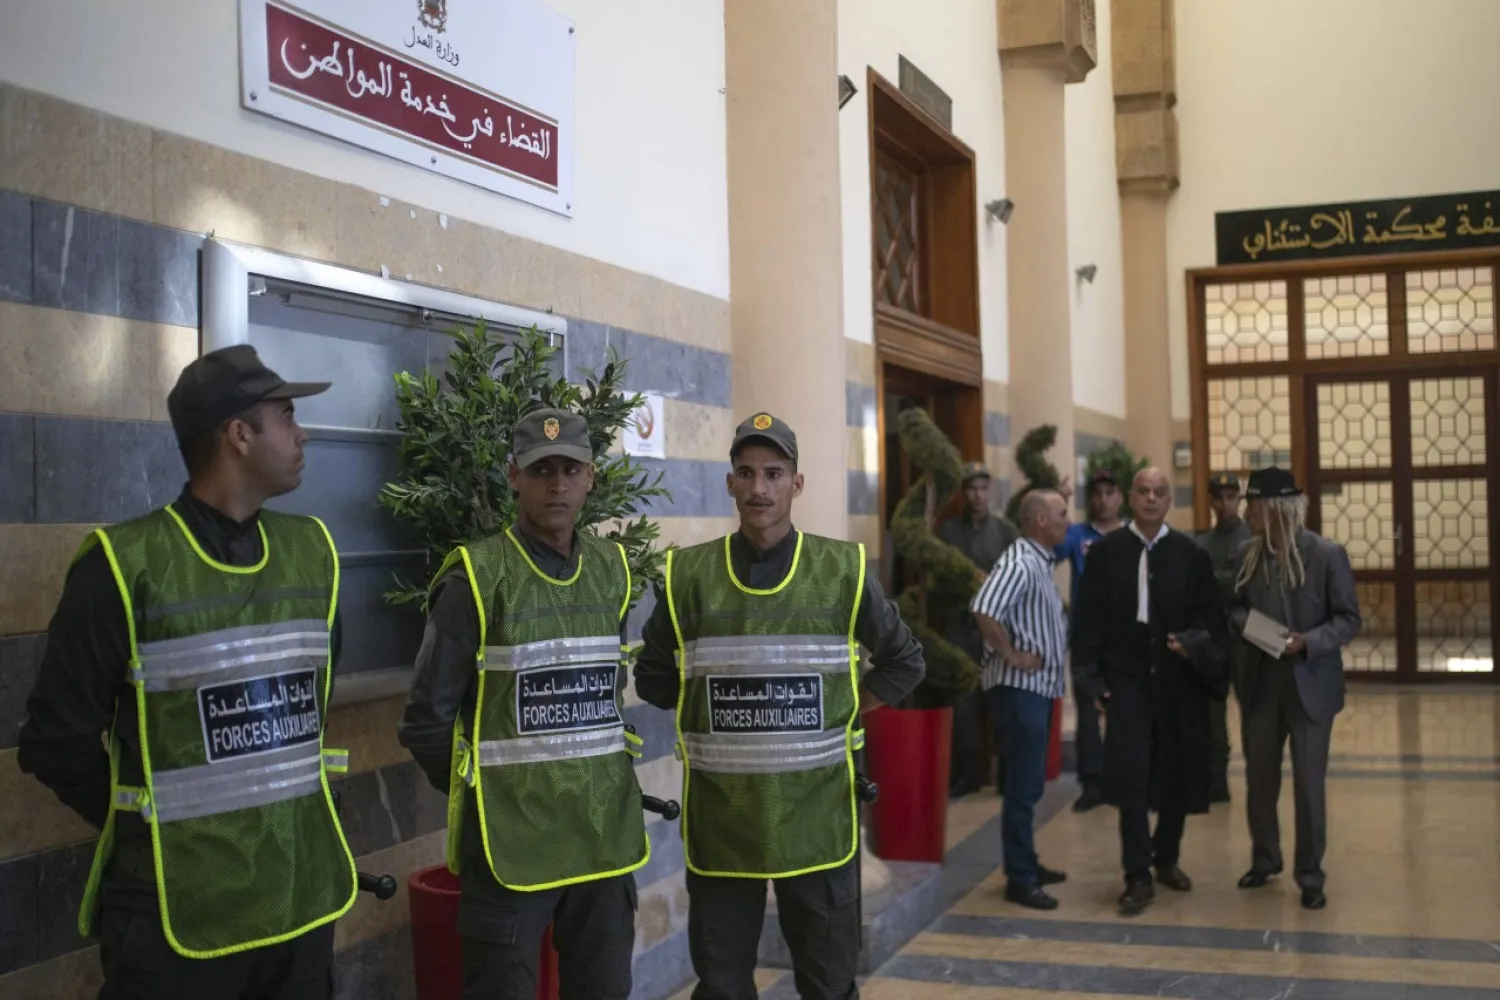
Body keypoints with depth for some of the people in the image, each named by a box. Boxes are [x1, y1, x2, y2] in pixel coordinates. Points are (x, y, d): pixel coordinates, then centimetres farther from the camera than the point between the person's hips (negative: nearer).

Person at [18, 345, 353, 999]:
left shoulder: (312, 551, 6)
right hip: (179, 912, -5)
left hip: (304, 895, 5)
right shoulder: (125, 566, -12)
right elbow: (58, 740, -7)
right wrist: (145, 824, 2)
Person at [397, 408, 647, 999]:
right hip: (511, 837, -5)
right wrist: (479, 796, 1)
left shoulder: (612, 569, 7)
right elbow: (427, 720, -7)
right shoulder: (476, 578, -10)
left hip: (605, 829, 5)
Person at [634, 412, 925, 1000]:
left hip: (816, 813, 0)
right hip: (720, 816, 0)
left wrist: (835, 716, 2)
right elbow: (653, 676, 10)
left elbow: (903, 663, 8)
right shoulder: (688, 575, 0)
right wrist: (712, 711, 1)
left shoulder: (842, 571, -1)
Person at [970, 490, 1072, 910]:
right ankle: (1019, 879, 2)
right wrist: (1011, 656, -23)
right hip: (1019, 688, -10)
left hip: (1039, 686, 10)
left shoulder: (1040, 562, 14)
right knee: (1023, 786, -5)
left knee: (1029, 784, 16)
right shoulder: (1020, 563, -18)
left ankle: (1027, 865, 26)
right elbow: (985, 610, -32)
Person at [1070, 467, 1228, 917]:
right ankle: (1138, 876, -3)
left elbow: (1211, 616, 3)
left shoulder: (1192, 554, 3)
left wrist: (1195, 644, -18)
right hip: (1126, 678, -2)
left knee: (1178, 774, 10)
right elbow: (1088, 618, 1)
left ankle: (1166, 858, 31)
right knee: (1131, 775, -9)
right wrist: (1092, 676, -5)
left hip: (1179, 680, 2)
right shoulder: (1105, 551, 1)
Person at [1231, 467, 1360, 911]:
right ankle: (1265, 859, 33)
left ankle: (1310, 875, 17)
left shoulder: (1328, 554, -11)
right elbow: (1237, 605, 11)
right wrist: (1244, 622, -12)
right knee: (1259, 776, 14)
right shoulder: (1248, 554, 2)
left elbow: (1349, 620, -9)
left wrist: (1307, 641, -24)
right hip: (1261, 683, 4)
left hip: (1310, 684, -4)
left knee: (1308, 782, 3)